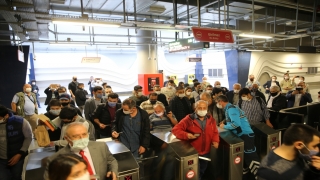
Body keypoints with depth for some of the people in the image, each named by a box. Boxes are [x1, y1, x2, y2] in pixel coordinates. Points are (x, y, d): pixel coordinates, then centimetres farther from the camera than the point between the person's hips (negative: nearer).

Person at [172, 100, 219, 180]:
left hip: (206, 152, 5)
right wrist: (186, 135, -31)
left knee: (202, 172, 25)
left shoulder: (211, 119, 0)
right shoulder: (189, 119, -15)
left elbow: (215, 132, 6)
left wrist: (215, 141, -13)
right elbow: (176, 129, -16)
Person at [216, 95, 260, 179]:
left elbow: (236, 124, -27)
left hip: (245, 135, -10)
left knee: (251, 157, -6)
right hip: (241, 135, 10)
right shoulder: (229, 108, 13)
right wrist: (225, 123, 8)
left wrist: (224, 126, -13)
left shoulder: (231, 109, -17)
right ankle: (244, 171, 36)